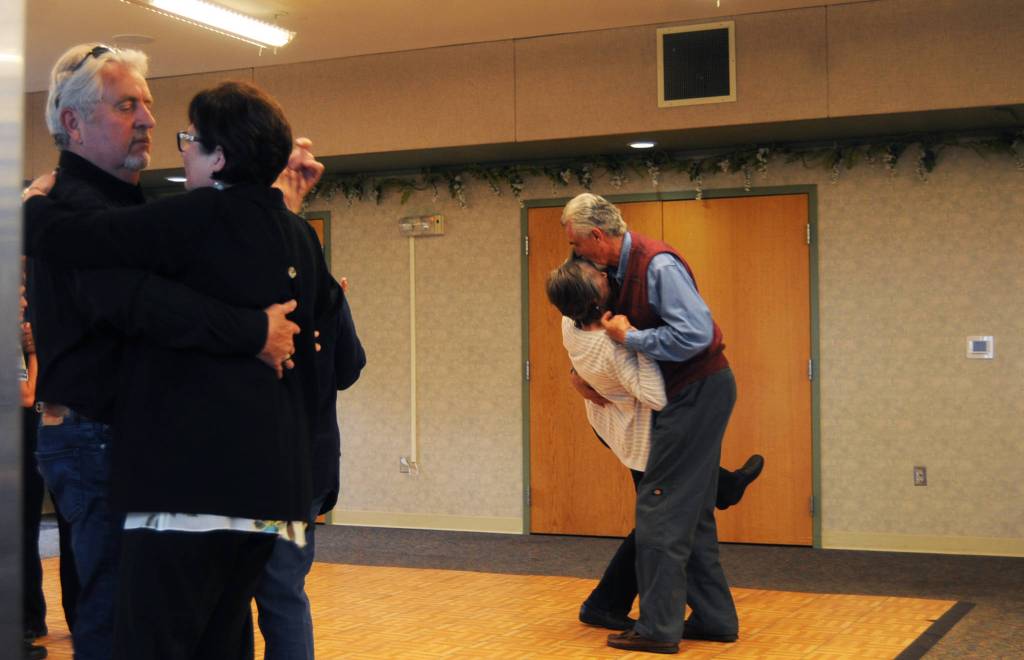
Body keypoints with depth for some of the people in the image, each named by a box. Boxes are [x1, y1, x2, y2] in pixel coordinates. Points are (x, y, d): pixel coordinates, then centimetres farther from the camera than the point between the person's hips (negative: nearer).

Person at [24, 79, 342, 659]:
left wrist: (35, 202, 8)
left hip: (192, 476, -8)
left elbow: (59, 237, -13)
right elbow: (326, 313, 29)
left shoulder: (200, 216, -10)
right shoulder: (299, 236, 12)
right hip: (271, 478, 8)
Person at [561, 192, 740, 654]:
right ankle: (714, 617, 23)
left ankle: (658, 627, -2)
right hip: (691, 394, 10)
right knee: (692, 511, 14)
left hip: (699, 391, -10)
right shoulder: (618, 270, 8)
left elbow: (695, 334, -29)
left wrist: (629, 336, -21)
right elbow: (598, 326, 23)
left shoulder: (659, 265, -21)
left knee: (662, 507, -7)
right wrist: (583, 372, 7)